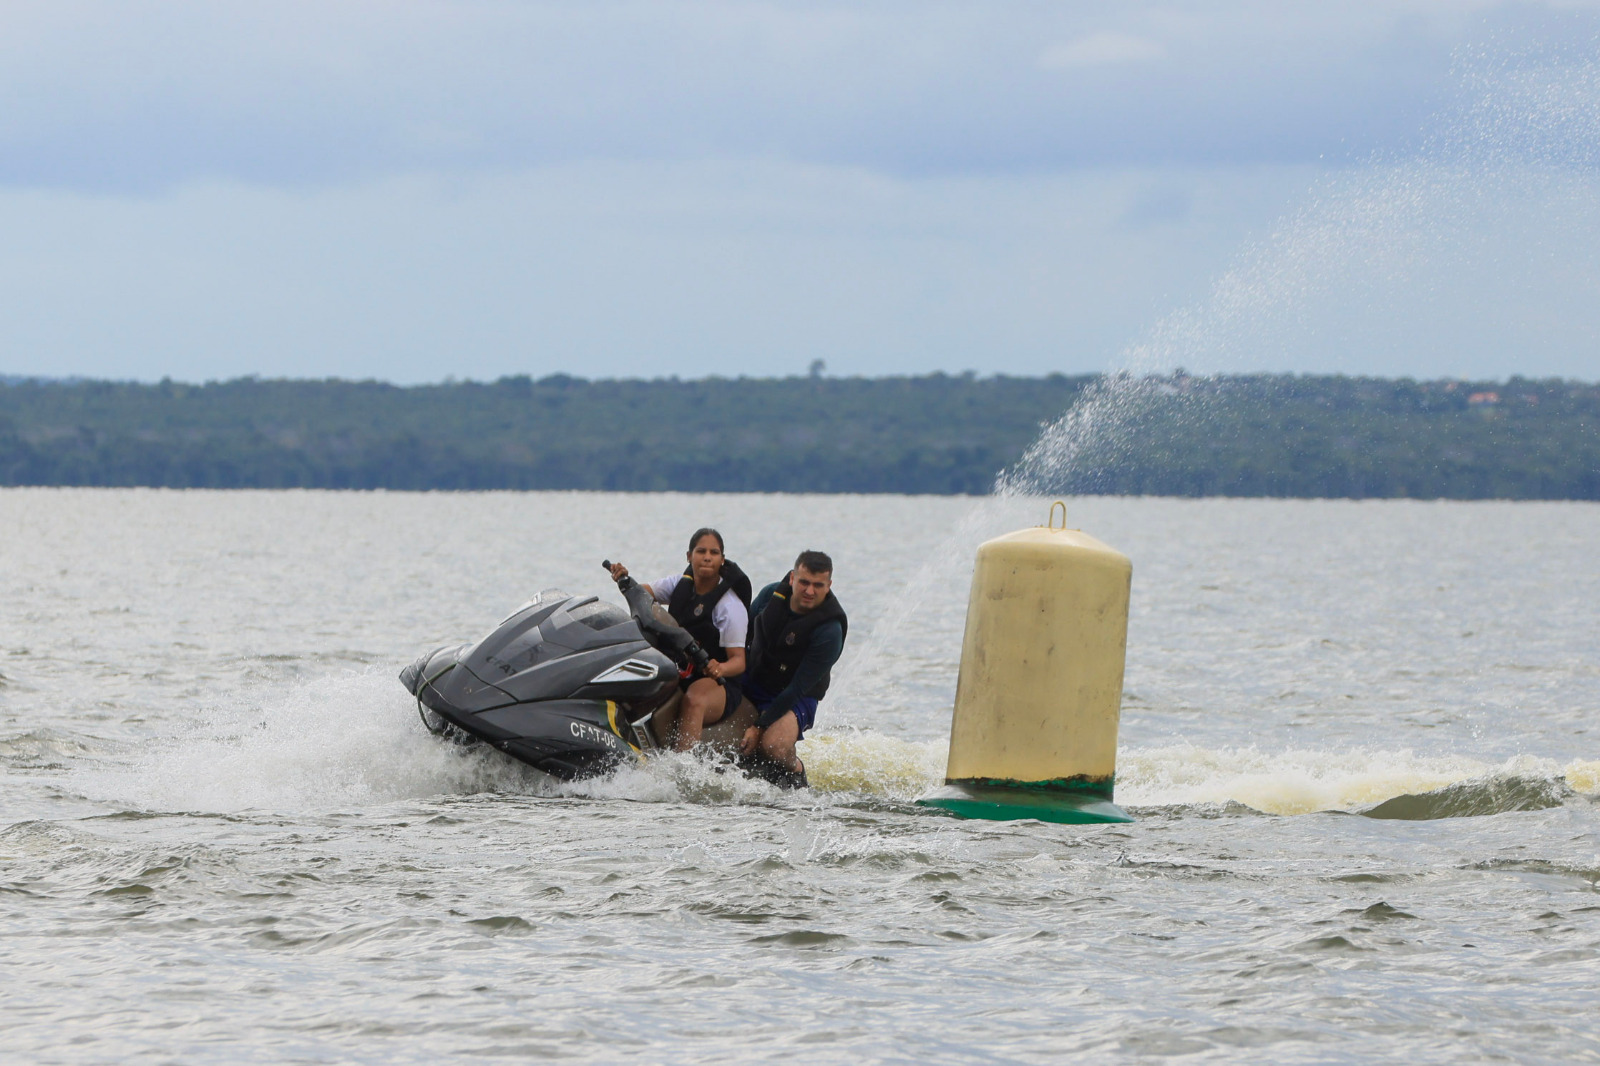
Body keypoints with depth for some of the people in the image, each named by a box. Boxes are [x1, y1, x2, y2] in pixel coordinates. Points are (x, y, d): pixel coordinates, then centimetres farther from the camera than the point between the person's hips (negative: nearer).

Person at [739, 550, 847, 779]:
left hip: (795, 700, -6)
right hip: (750, 684, 6)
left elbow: (798, 688, -23)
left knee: (773, 745, -32)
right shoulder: (772, 595, -9)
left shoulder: (829, 630, -24)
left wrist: (759, 727, -24)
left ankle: (795, 770, 3)